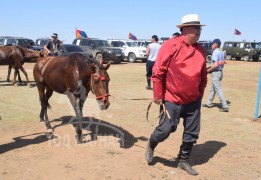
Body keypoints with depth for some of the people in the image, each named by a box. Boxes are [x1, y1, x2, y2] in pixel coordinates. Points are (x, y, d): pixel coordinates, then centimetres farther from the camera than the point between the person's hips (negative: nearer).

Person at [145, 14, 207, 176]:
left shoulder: (201, 50, 4)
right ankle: (151, 146, 31)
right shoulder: (171, 45, -13)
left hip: (193, 101, 6)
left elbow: (203, 76, 14)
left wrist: (200, 96, 15)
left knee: (192, 133, 10)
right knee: (167, 129, -1)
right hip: (172, 99, -5)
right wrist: (158, 95, -11)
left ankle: (183, 160, 30)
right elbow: (158, 71, -13)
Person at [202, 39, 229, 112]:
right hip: (220, 72, 10)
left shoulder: (215, 52, -16)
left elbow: (215, 65, -24)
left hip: (215, 73, -10)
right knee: (212, 89, 20)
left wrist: (208, 70, -12)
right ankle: (209, 103, 30)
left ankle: (225, 107, -8)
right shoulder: (221, 53, 13)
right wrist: (211, 68, 14)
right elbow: (222, 64, 15)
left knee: (218, 90, -8)